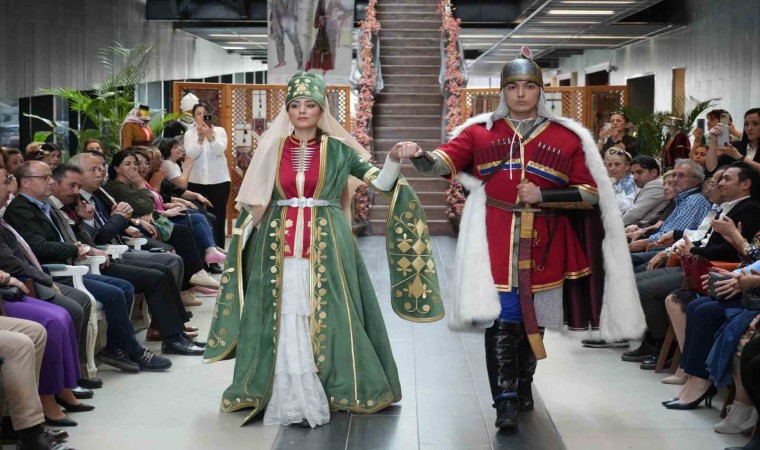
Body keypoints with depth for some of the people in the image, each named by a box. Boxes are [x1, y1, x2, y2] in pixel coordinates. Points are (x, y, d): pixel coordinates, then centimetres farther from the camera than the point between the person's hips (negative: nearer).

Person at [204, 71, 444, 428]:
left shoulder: (338, 148, 2)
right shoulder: (272, 149, 7)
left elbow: (381, 182, -5)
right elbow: (254, 203, 11)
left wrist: (394, 158, -23)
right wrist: (240, 241, 6)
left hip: (326, 246, -1)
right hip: (280, 244, 1)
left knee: (325, 317, -1)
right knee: (285, 321, -2)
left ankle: (311, 398, 11)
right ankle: (292, 401, 4)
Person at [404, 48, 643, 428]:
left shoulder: (567, 136, 4)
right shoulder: (480, 131, 6)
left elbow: (590, 193, 2)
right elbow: (442, 162, -6)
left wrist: (542, 195, -12)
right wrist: (419, 157, -29)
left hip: (541, 244, 1)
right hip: (496, 241, -1)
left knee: (533, 317, 13)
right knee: (500, 318, -8)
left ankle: (523, 383, 34)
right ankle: (505, 399, -1)